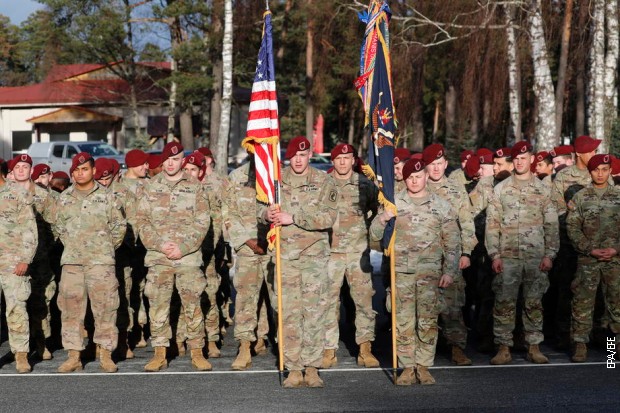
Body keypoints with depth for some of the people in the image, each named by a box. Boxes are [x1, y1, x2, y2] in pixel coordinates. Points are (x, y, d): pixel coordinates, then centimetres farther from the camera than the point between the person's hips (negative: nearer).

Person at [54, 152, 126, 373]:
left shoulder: (107, 196, 3)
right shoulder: (64, 198, 11)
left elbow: (119, 225, 7)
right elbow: (58, 226, 19)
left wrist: (108, 247, 8)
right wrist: (71, 245, 13)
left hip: (101, 261, -3)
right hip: (71, 261, 3)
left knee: (105, 307, -4)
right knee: (71, 309, 2)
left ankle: (105, 355, 4)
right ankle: (73, 355, 9)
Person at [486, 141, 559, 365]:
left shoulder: (543, 190, 8)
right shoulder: (501, 188, 5)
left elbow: (551, 225, 7)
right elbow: (492, 223, 3)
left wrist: (549, 254, -1)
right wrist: (494, 255, -4)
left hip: (536, 256, 1)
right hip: (507, 255, -1)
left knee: (534, 303, 6)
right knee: (504, 302, -2)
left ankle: (534, 347, 14)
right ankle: (504, 348, 4)